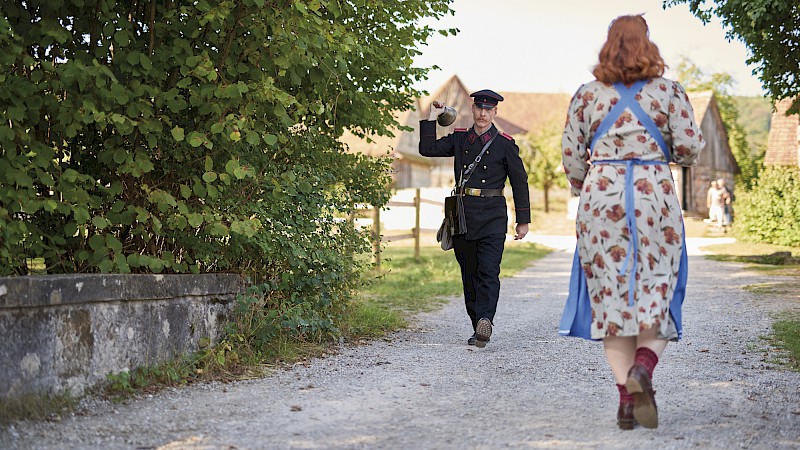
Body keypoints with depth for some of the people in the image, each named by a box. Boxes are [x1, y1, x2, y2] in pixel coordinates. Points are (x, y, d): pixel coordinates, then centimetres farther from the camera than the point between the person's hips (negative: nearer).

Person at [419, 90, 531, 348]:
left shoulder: (505, 144, 3)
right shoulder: (459, 139, 13)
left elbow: (519, 182, 5)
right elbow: (427, 149, 8)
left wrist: (523, 220, 3)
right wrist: (432, 117, 5)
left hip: (492, 217, -4)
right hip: (463, 215, 4)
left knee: (488, 272, -17)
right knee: (469, 275, 6)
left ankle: (485, 320, -28)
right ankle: (479, 329, 13)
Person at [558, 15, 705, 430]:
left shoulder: (587, 95, 5)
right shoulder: (669, 92, 2)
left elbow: (571, 155, 6)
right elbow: (690, 148, -2)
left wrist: (582, 189, 24)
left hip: (601, 198, 1)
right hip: (655, 195, -1)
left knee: (610, 294, 5)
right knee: (656, 291, 7)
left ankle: (625, 396, 2)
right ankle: (643, 367, -19)